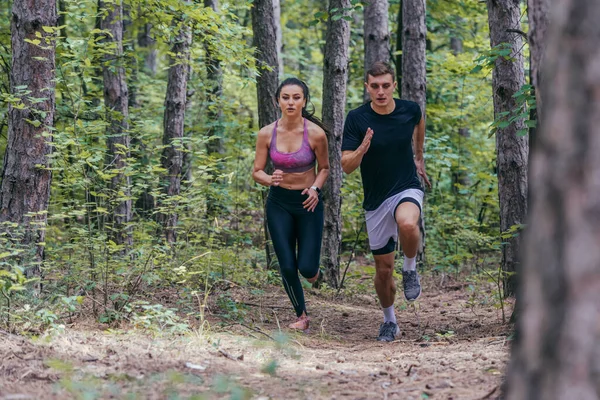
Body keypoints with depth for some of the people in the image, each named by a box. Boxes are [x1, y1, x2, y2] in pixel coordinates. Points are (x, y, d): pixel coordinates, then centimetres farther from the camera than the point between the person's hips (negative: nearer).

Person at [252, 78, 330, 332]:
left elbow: (324, 168, 2)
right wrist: (270, 179, -24)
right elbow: (257, 172, -2)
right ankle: (301, 315, 23)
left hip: (308, 203, -1)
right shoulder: (267, 134, -9)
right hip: (279, 203, 1)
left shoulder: (315, 134, -14)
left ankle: (311, 268, 32)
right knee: (287, 267, 0)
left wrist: (315, 188, -16)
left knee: (307, 268, -7)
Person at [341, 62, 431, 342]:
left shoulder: (410, 109, -7)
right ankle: (389, 321, 33)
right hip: (375, 200, 1)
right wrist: (362, 148, -34)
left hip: (407, 188, -1)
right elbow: (346, 166, -14)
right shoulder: (356, 119, -12)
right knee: (383, 268, 8)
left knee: (407, 223, -37)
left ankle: (410, 269, -6)